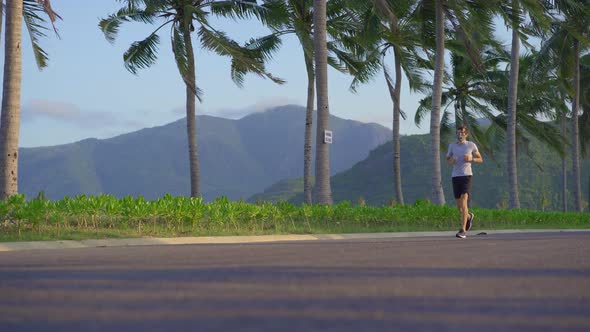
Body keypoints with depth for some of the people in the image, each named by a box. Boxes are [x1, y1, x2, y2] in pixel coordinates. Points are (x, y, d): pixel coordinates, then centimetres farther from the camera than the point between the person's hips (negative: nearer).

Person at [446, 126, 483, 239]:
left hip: (467, 175, -4)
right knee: (459, 205, 11)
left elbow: (480, 159, 10)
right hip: (455, 176, 4)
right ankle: (469, 217, 45)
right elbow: (447, 161, 18)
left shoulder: (471, 145, 0)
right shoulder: (452, 146, 7)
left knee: (463, 202, -19)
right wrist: (452, 161, -7)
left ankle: (463, 230, -20)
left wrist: (471, 159, -11)